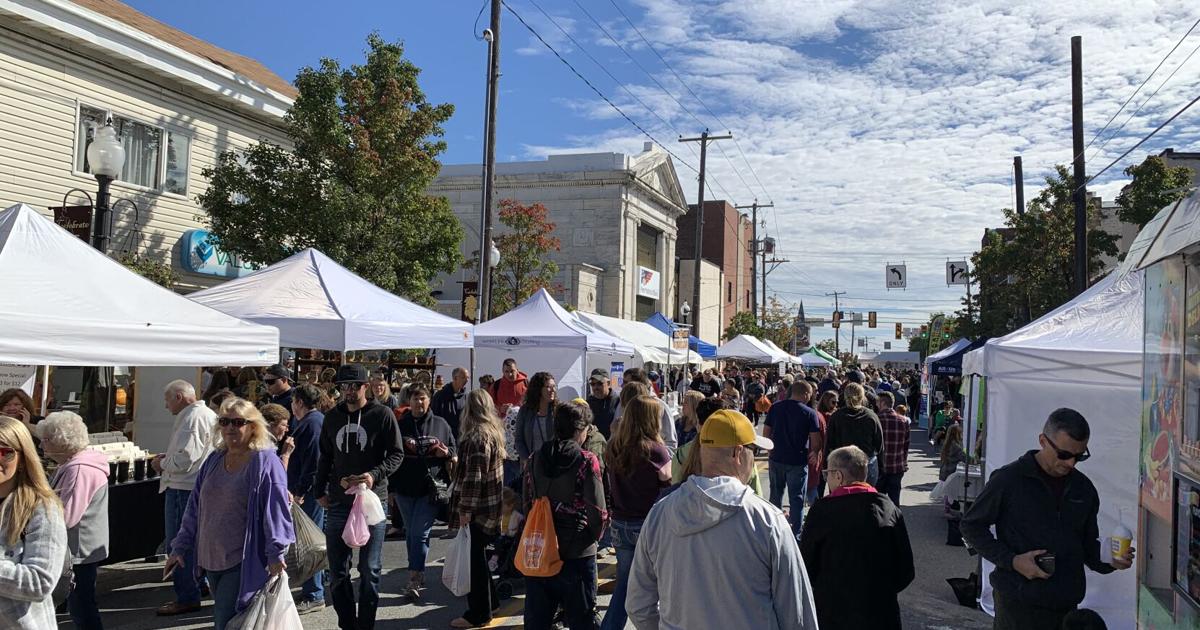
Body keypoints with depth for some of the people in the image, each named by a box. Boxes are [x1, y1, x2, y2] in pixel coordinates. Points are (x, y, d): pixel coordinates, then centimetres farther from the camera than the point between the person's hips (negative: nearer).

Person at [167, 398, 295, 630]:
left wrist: (276, 554, -17)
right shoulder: (213, 461, 12)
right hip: (212, 558, 7)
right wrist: (180, 547, 17)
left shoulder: (265, 462, -10)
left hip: (244, 562, -7)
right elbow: (195, 507, 18)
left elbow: (275, 510, -13)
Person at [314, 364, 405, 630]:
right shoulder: (332, 416, 9)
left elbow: (396, 454, -3)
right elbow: (325, 457, 18)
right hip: (338, 503, 4)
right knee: (337, 572, 8)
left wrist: (375, 474, -19)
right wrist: (319, 490, 11)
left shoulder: (382, 415, -4)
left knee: (369, 571, 5)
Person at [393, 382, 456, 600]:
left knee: (420, 533, -8)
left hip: (430, 488, -2)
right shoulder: (400, 425, 5)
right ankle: (418, 575, 26)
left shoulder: (440, 424, 5)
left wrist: (446, 453, -10)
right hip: (405, 488, 2)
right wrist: (391, 487, 0)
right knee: (411, 533, 12)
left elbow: (455, 450, 14)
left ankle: (414, 579, -7)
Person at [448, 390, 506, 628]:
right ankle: (489, 601, 32)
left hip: (476, 508, -9)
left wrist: (465, 509, -20)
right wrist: (456, 459, 22)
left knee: (474, 558, -1)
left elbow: (473, 476, -21)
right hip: (490, 505, 9)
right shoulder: (494, 432, 11)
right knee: (478, 556, 20)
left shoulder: (478, 436, -17)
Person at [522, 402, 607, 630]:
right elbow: (598, 513, -15)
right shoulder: (586, 462, -13)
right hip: (577, 554, -4)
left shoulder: (535, 460, 1)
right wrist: (593, 536, 4)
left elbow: (527, 504, 6)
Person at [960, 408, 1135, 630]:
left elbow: (1088, 544, 19)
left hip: (1066, 604, 5)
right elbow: (970, 526, -3)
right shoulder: (1008, 480, -8)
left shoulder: (1084, 488, 10)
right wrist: (1011, 560, -13)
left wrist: (1109, 561, -3)